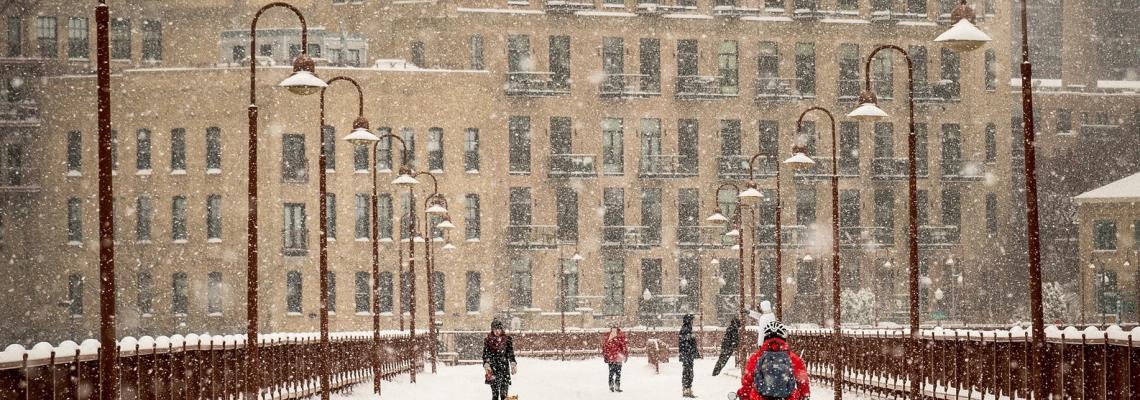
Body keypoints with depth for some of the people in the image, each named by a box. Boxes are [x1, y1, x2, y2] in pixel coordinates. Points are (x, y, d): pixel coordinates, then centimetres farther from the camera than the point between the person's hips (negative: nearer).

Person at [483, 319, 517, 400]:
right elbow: (485, 354, 4)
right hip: (493, 368, -1)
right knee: (494, 390, -5)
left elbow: (511, 353, 9)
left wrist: (513, 364, 0)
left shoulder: (507, 339, 6)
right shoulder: (488, 340, 4)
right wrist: (486, 364, -8)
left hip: (504, 366, 1)